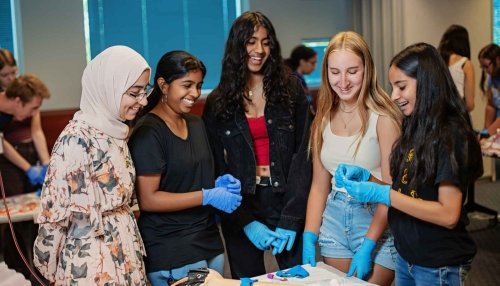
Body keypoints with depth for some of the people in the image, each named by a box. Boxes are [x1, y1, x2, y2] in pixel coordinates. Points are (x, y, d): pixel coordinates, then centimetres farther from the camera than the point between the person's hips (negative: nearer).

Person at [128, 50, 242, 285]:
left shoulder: (196, 124, 10)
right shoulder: (148, 133, -15)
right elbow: (147, 200, -18)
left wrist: (217, 184, 1)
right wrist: (207, 197, -19)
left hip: (209, 242, 8)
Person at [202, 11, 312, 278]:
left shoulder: (291, 90, -1)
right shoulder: (217, 103, 1)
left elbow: (302, 156, -5)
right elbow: (217, 168, -1)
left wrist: (291, 218, -13)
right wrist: (246, 221, -10)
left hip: (287, 203, 0)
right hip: (240, 210, 1)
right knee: (247, 280, 13)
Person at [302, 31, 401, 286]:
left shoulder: (382, 118, -14)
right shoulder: (324, 119, 3)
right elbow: (319, 185, 7)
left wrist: (368, 247, -19)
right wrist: (309, 237, -2)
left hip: (376, 221, -5)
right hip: (334, 220, 5)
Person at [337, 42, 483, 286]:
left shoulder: (451, 135, -18)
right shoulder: (415, 129, 5)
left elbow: (448, 214, -22)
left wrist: (382, 194, -24)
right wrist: (365, 177, -5)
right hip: (406, 256, 7)